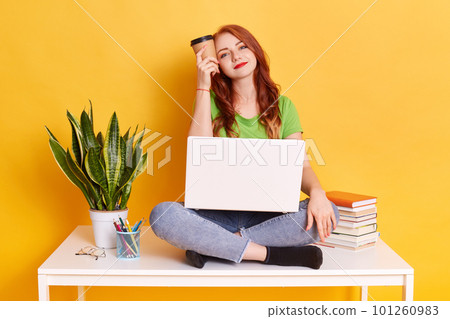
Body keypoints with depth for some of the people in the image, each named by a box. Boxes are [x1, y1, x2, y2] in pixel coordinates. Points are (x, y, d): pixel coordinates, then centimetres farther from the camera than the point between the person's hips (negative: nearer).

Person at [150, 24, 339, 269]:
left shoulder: (282, 106, 10)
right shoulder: (211, 102, 7)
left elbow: (301, 165, 1)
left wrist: (316, 192, -22)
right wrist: (203, 87, -8)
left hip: (268, 216, 2)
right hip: (217, 215, -1)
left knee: (327, 214, -27)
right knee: (162, 215, -30)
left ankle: (212, 245, -23)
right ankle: (272, 254, -27)